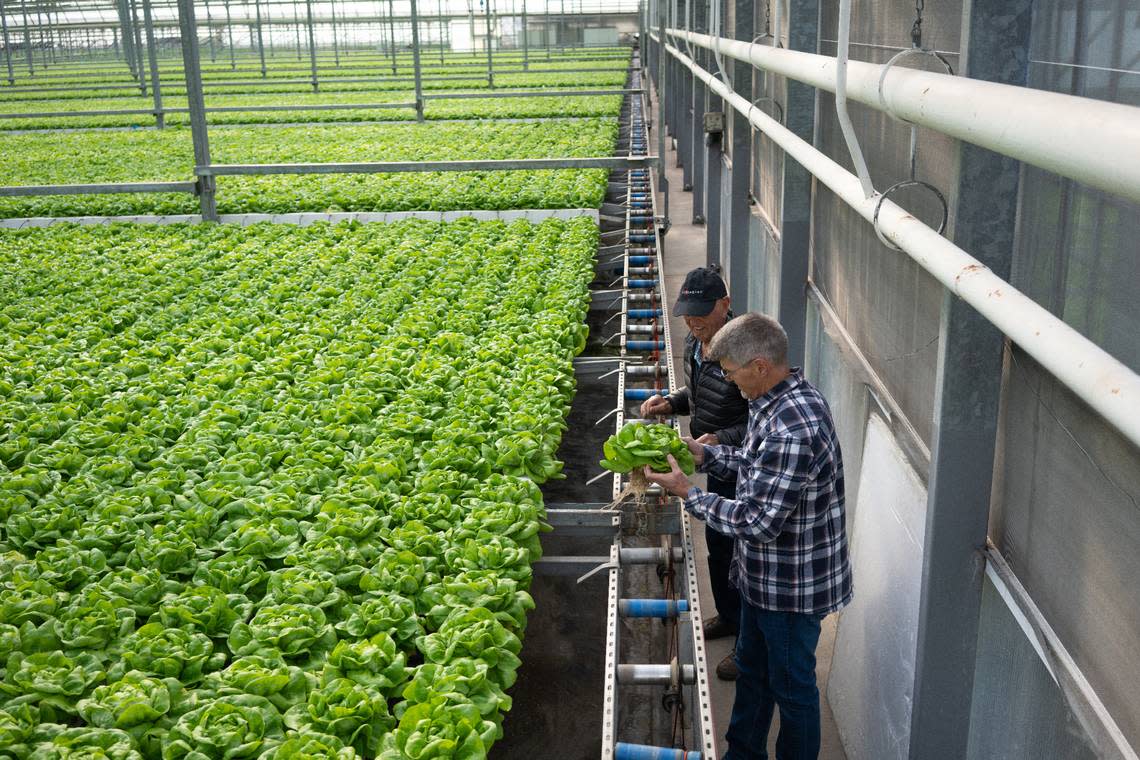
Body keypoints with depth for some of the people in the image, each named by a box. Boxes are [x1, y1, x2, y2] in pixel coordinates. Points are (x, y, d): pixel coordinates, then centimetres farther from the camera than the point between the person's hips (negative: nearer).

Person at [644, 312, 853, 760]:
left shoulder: (792, 429, -35)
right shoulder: (778, 399, -2)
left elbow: (758, 522, -31)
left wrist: (687, 493, -21)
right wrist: (704, 454, 1)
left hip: (793, 587, -10)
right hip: (766, 573, 10)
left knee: (792, 686, 12)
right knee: (752, 668, 26)